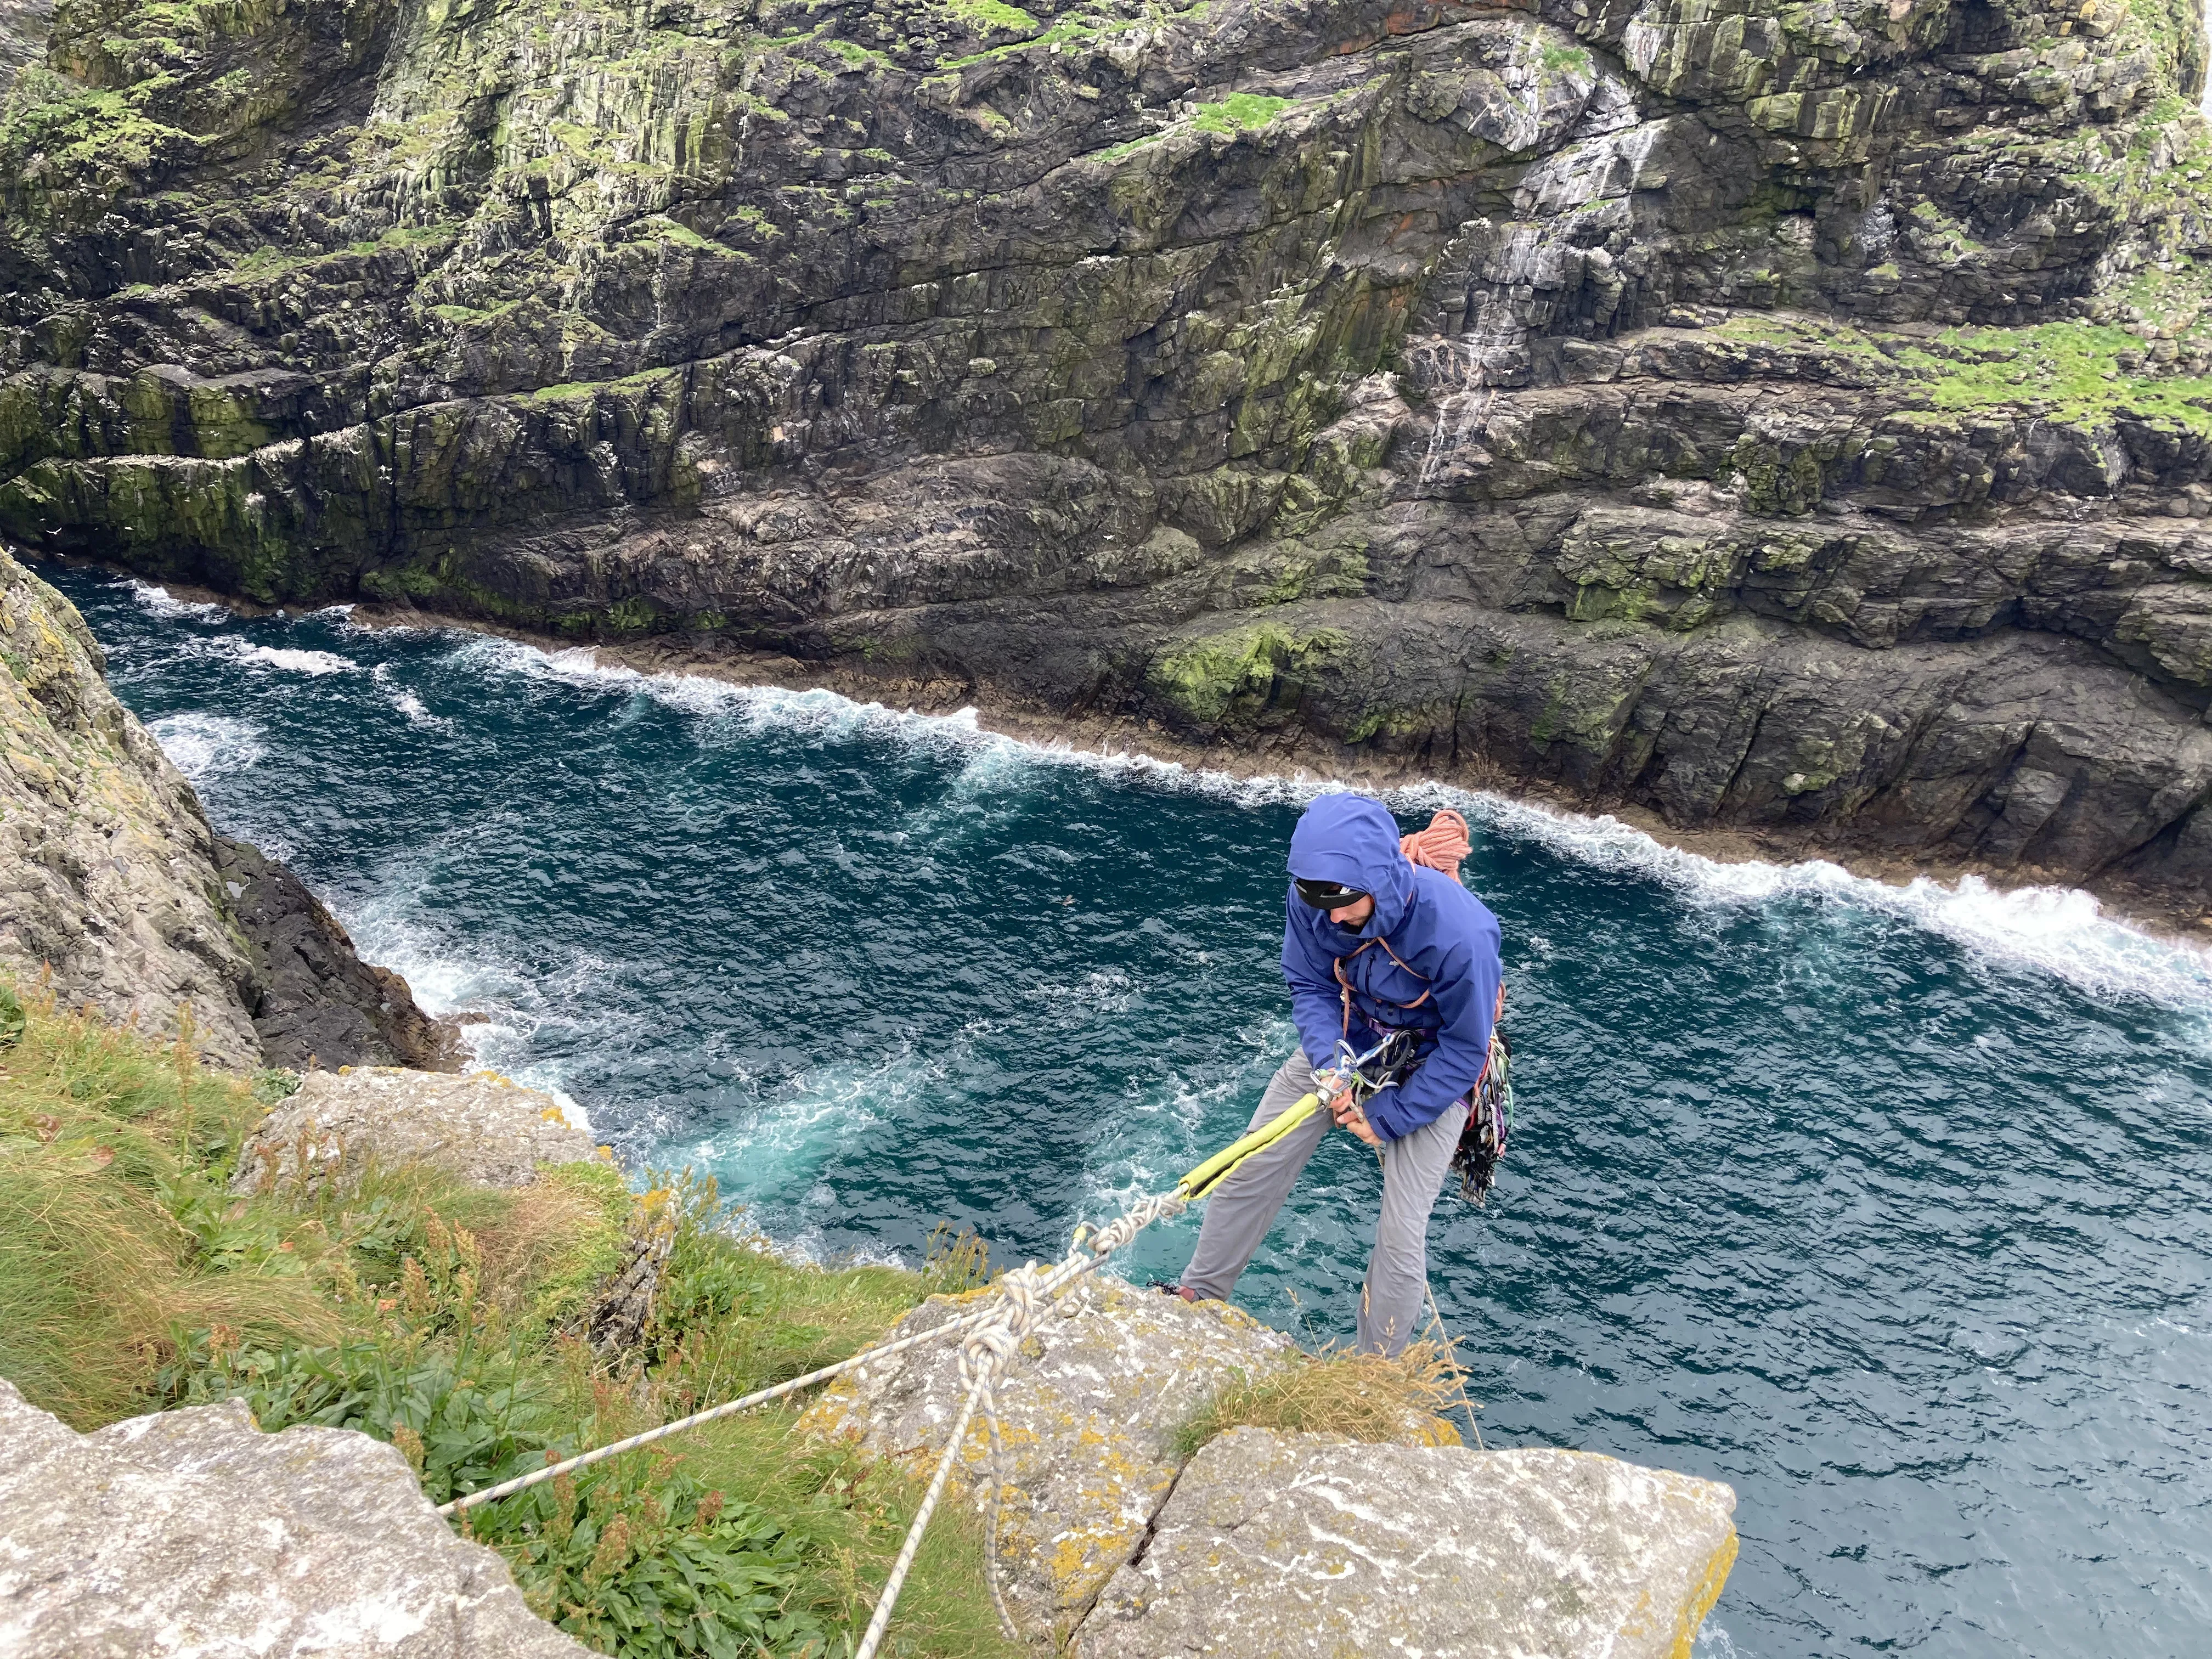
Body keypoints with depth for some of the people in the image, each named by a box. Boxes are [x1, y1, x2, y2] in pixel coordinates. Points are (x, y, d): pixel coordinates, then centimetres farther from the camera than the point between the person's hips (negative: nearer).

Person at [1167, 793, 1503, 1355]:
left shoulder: (1460, 932, -36)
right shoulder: (1312, 899, -23)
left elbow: (1464, 1051, -22)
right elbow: (1310, 986, -7)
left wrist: (1386, 1118, -19)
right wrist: (1327, 1067, -24)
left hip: (1433, 1066, -4)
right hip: (1346, 1040, 4)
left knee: (1401, 1239, -7)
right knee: (1252, 1167, 4)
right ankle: (1199, 1296, 26)